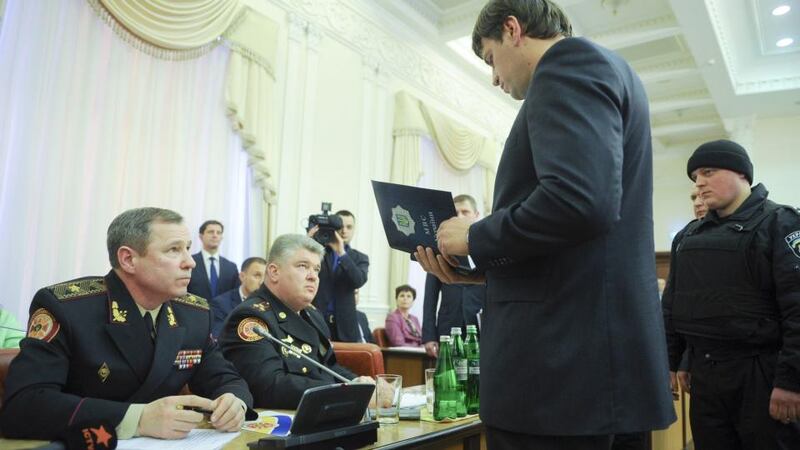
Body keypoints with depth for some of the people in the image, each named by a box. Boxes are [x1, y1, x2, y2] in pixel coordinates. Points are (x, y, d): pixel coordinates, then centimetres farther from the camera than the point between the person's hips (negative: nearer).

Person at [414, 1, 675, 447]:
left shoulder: (569, 61, -8)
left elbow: (580, 201, -26)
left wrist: (476, 236, -10)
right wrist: (481, 265, 14)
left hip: (564, 356, -10)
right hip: (583, 351, 10)